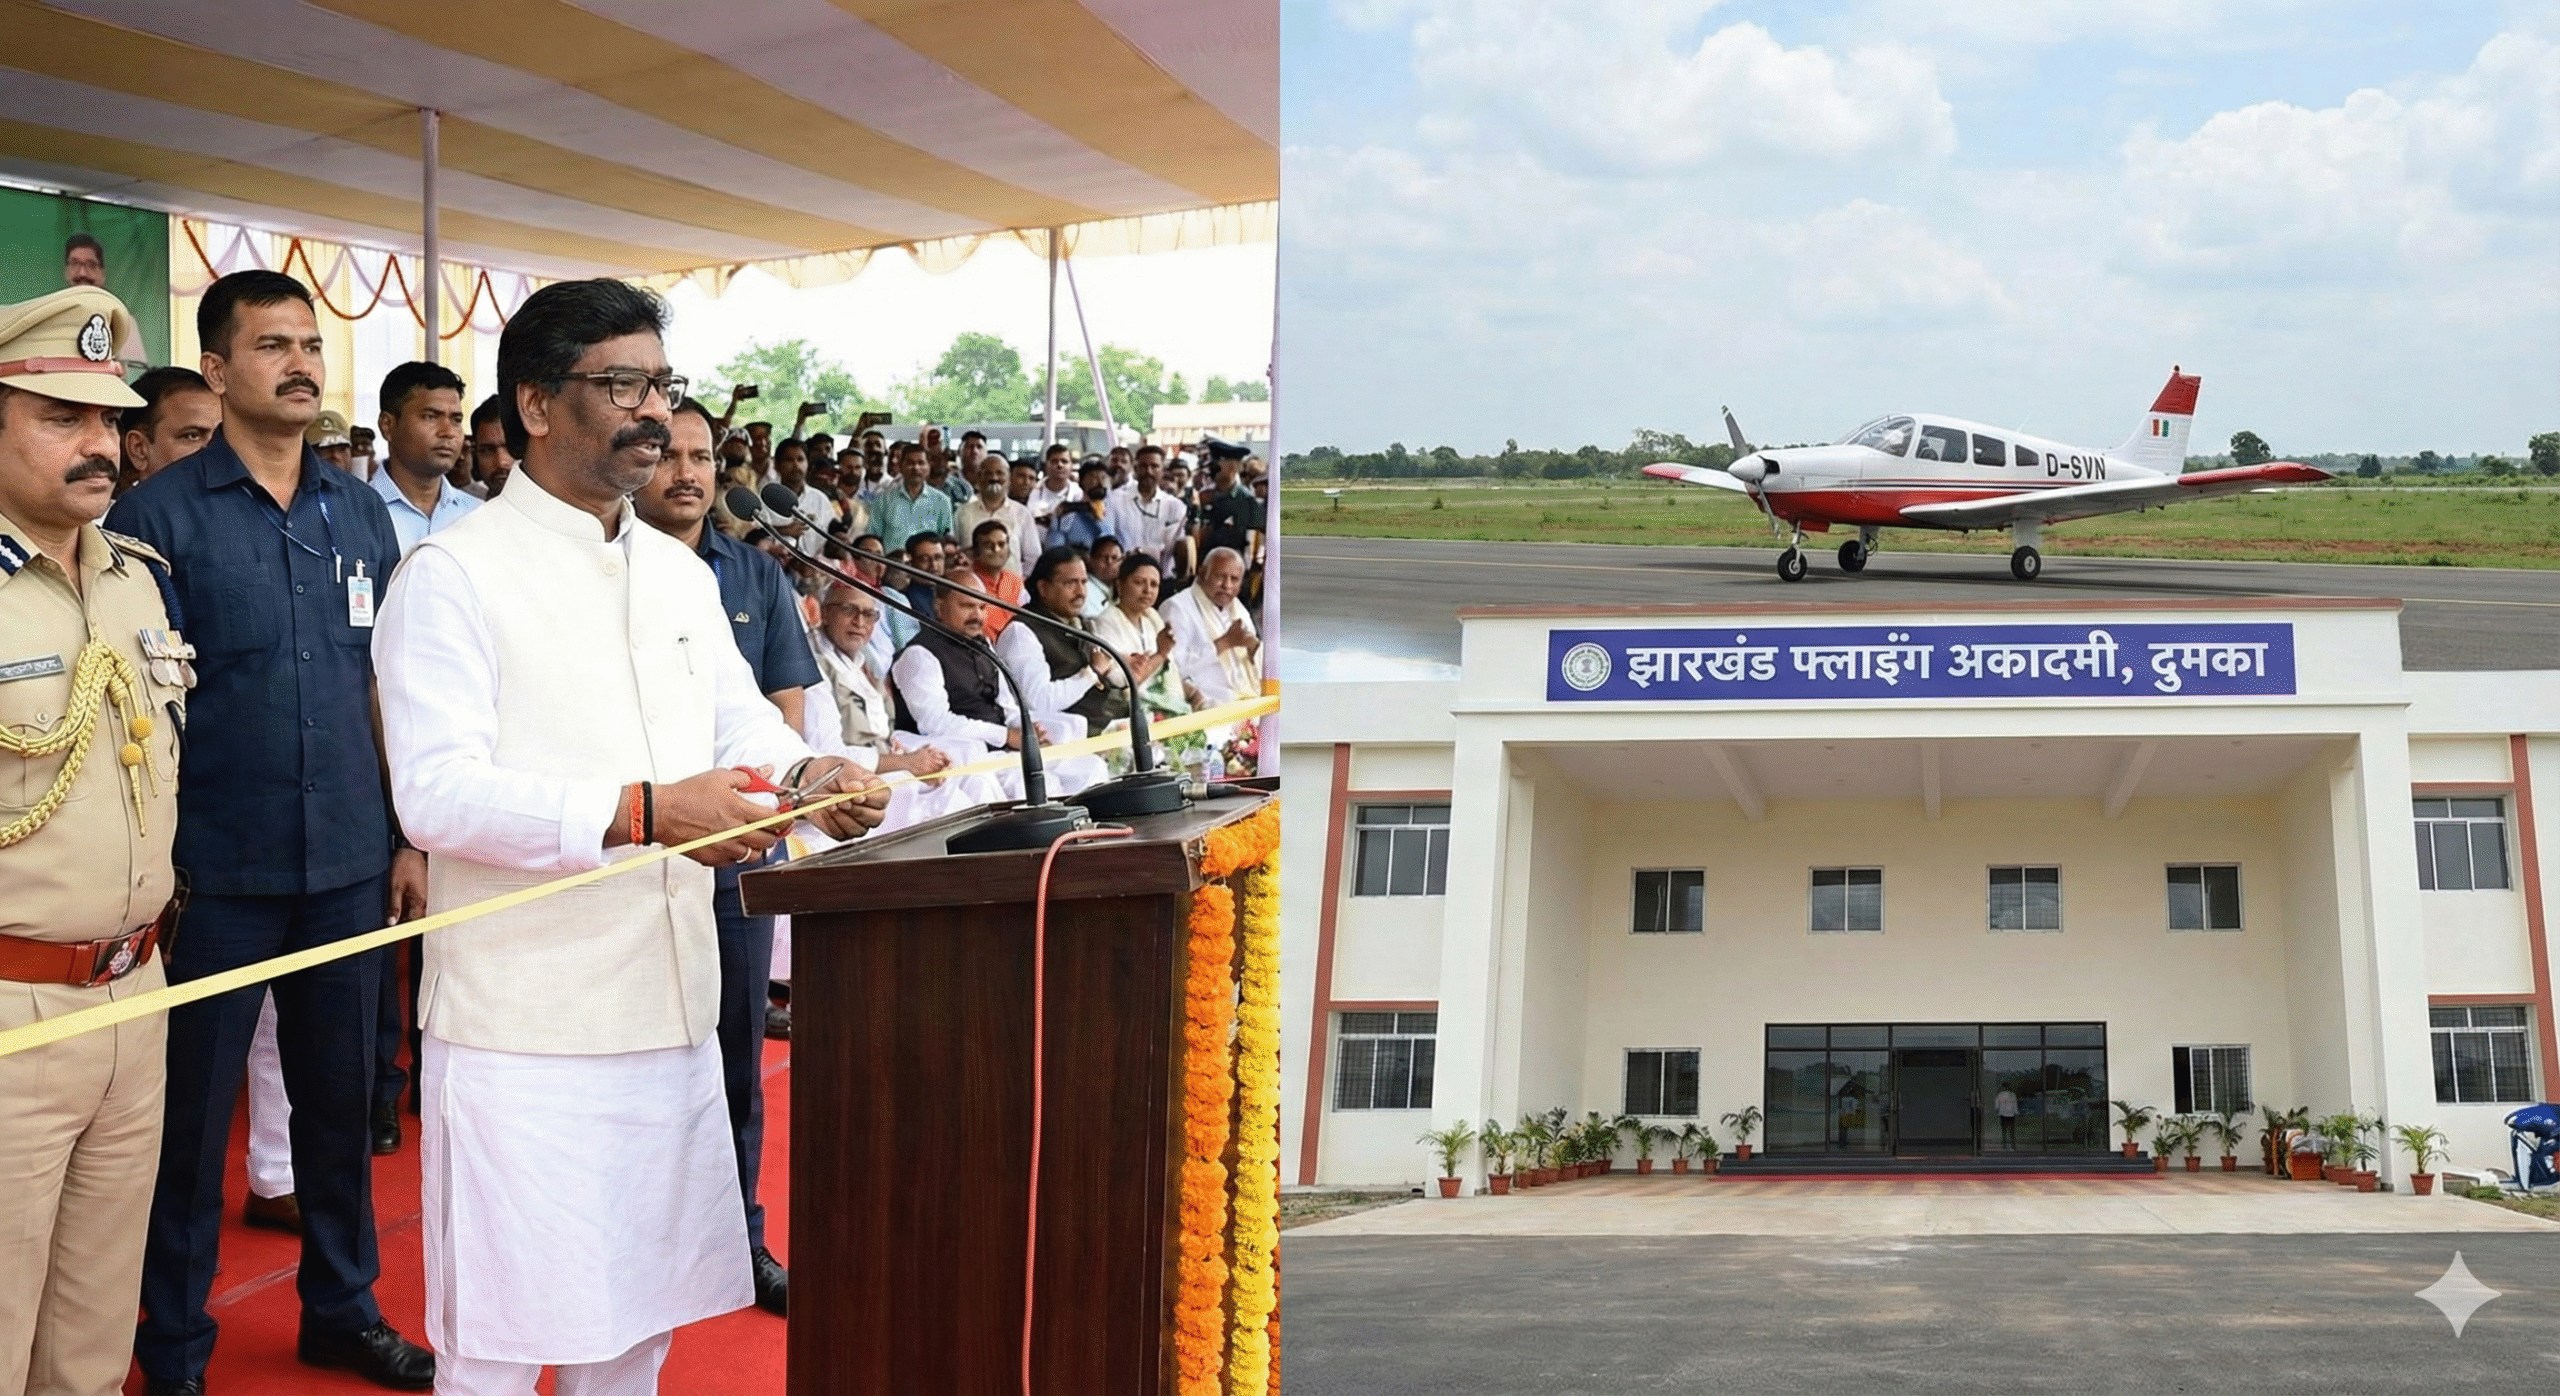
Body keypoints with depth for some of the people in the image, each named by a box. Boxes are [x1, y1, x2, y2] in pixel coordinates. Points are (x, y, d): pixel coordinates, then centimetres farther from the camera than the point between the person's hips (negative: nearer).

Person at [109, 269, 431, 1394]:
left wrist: (411, 837, 8)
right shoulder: (160, 514, -6)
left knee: (341, 1092, 14)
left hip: (349, 865, 4)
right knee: (192, 1109, 6)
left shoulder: (361, 512, 7)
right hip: (216, 870, -4)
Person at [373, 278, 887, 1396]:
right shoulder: (455, 576, -10)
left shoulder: (681, 574, 14)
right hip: (522, 1030, -7)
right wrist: (641, 812, -26)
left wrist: (807, 775, -7)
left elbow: (743, 724, 16)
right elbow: (436, 792, -19)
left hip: (669, 1011, 7)